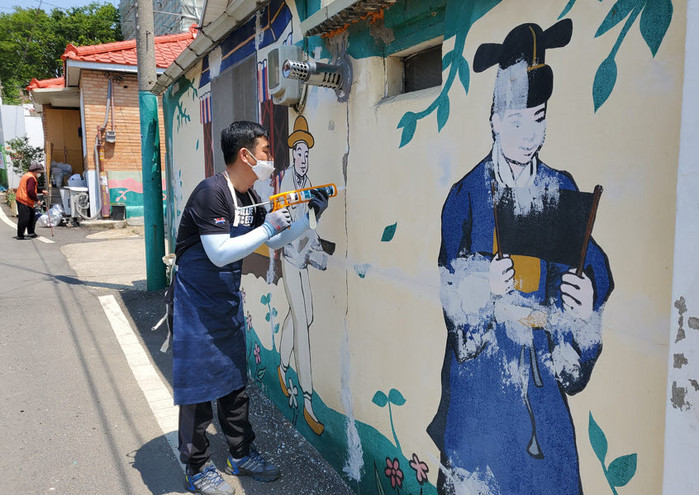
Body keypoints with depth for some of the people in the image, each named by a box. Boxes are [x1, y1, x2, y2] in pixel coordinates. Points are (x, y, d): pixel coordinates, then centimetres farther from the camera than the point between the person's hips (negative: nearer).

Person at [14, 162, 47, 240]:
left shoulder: (27, 175, 19)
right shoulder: (31, 178, -16)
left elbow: (33, 188, 31)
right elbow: (30, 191, -24)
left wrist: (42, 191, 26)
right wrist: (37, 199, -14)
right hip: (24, 201, -11)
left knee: (32, 216, 17)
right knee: (24, 219, -8)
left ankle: (31, 233, 24)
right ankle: (20, 236, -3)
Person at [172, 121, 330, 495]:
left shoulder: (248, 198, 6)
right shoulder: (211, 193, -21)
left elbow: (273, 242, 14)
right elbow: (219, 253, -28)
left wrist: (311, 216, 6)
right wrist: (269, 227, -25)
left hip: (228, 300, 9)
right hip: (197, 303, -8)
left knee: (234, 381, 16)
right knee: (199, 385, 2)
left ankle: (241, 455, 31)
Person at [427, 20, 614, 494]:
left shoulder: (562, 189, 4)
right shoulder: (467, 193, -4)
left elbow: (590, 264, 5)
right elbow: (452, 287, -4)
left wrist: (588, 302, -15)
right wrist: (485, 286, -23)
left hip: (541, 359, 3)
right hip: (483, 357, -2)